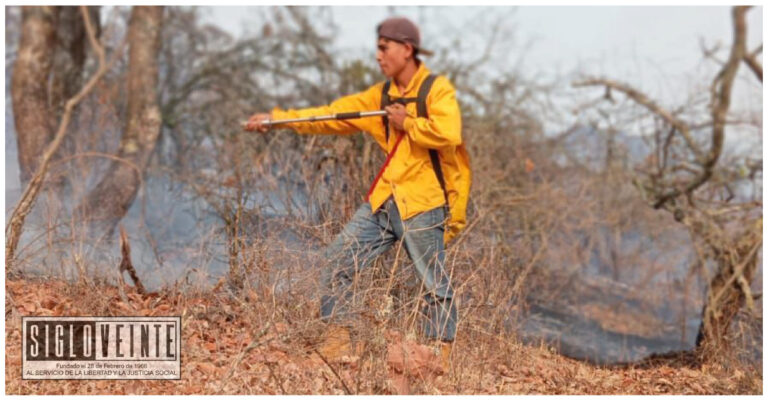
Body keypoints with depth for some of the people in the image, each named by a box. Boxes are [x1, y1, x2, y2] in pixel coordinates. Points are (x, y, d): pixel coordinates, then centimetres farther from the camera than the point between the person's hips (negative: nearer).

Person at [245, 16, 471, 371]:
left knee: (435, 282, 0)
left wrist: (407, 123, -12)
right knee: (340, 258, 3)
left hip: (422, 202, -7)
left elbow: (448, 133, -25)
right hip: (383, 199, 7)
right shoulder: (381, 95, 13)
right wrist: (277, 118, 5)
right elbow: (331, 116, 11)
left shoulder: (437, 90, -8)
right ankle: (337, 340, 10)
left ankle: (441, 352, 11)